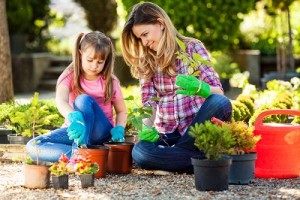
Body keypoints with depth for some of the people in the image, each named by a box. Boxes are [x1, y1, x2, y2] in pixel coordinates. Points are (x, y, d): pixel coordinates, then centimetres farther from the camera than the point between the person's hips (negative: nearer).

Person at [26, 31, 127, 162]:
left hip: (100, 131, -2)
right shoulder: (70, 77, -6)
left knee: (84, 99, -31)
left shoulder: (110, 82, -4)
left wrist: (118, 129, -17)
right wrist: (74, 118, -50)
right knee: (32, 147, -24)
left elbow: (122, 111, 7)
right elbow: (61, 101, -27)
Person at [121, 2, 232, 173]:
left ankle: (175, 154, -22)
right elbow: (149, 102, 3)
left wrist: (199, 88, -31)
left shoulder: (192, 48, 0)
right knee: (139, 153, -31)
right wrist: (147, 127, -19)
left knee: (221, 103, -33)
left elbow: (218, 92, -8)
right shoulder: (146, 62, 10)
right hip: (167, 134, 2)